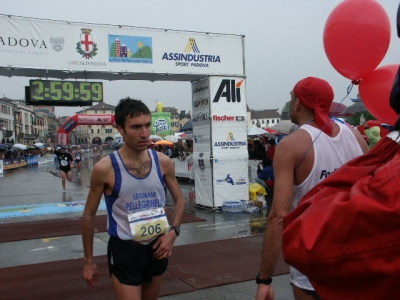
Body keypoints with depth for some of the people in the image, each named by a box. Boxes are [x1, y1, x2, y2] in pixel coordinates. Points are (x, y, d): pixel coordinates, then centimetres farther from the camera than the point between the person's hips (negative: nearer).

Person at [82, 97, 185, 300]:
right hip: (124, 249, -4)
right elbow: (89, 215, -4)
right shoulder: (105, 168, -16)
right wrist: (88, 261, 1)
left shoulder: (163, 162, -7)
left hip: (157, 247, 4)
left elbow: (179, 200, 8)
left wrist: (173, 231, -9)